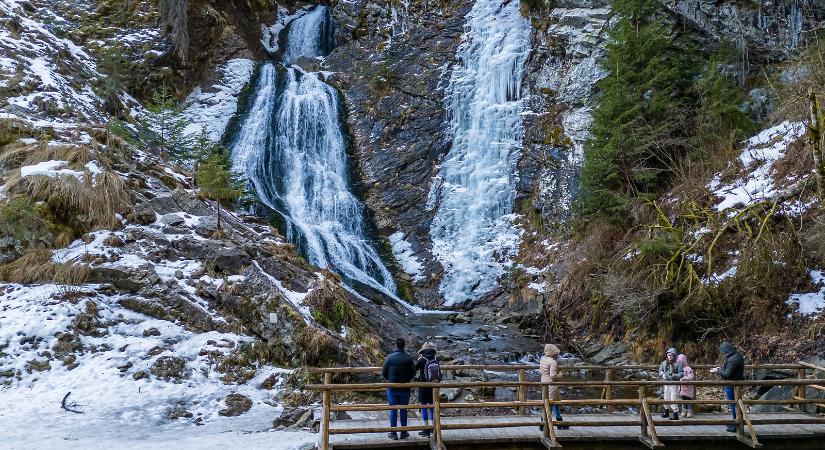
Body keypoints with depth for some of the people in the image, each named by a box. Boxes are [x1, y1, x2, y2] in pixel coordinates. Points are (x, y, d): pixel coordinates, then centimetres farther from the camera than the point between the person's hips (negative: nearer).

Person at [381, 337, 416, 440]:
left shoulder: (389, 357, -8)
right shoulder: (409, 358, -8)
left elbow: (383, 373, -5)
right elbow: (413, 373, -4)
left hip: (392, 388, 0)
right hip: (405, 389, 0)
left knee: (393, 410, 9)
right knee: (403, 410, 11)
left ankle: (393, 433, 13)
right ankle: (404, 433, 18)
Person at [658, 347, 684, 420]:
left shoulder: (678, 364, -8)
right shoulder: (664, 363, 6)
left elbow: (681, 373, -10)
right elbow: (660, 370, 10)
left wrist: (675, 376, -23)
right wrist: (663, 374, -10)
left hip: (674, 384, -5)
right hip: (666, 383, 5)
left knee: (673, 399, -9)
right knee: (666, 398, 16)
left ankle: (676, 415, -2)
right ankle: (666, 412, 35)